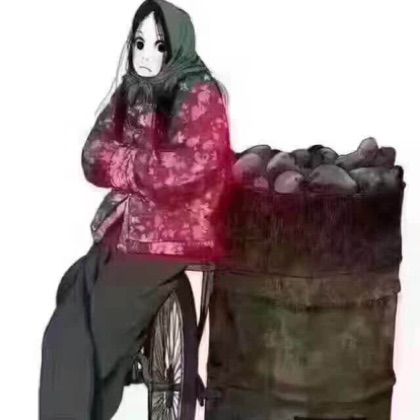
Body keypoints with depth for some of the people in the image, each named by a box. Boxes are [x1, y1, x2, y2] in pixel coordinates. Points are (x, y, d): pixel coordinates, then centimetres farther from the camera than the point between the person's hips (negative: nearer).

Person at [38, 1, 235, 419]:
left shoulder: (200, 95, -8)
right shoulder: (129, 92, 11)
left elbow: (185, 168, -19)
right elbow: (93, 156, 4)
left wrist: (122, 162, -7)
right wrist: (146, 167, -13)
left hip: (173, 237, -7)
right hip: (124, 228, 7)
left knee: (94, 333, -8)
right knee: (67, 331, -1)